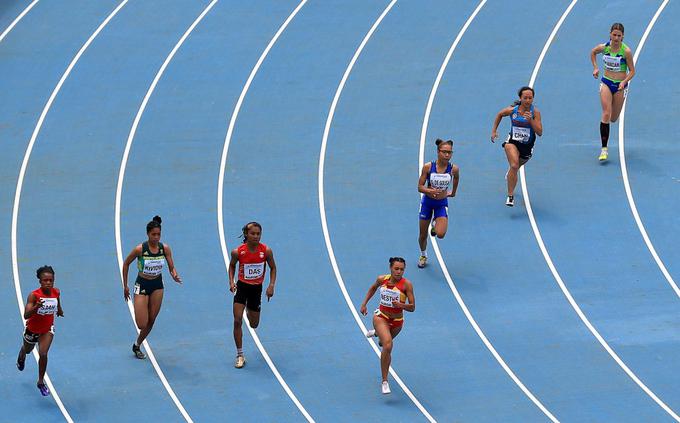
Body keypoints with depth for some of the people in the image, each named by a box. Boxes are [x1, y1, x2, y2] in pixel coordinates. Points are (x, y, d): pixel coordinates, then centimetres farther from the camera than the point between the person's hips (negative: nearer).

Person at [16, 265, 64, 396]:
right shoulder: (34, 295, -32)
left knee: (43, 354, -14)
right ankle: (21, 358, 65)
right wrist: (36, 307, -55)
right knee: (27, 349, 26)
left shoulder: (56, 292, -18)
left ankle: (41, 382, 5)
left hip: (47, 329, 1)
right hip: (33, 328, -1)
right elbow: (26, 315, -41)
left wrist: (60, 311, 10)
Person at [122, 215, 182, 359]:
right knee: (142, 324, -12)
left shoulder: (165, 248, -9)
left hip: (157, 285, 4)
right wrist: (125, 286, -2)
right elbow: (126, 264, -4)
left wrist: (174, 275, -27)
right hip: (142, 285, -3)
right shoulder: (140, 249, -18)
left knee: (151, 321, 8)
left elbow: (172, 268, -3)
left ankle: (137, 346, 28)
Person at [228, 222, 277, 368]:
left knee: (254, 325, 12)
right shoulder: (237, 252, -16)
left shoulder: (266, 251, -15)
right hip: (242, 286, -1)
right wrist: (231, 282, -9)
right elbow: (232, 266, 5)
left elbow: (273, 268, 1)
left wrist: (271, 286, -10)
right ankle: (240, 355, -3)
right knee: (237, 321, -13)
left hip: (257, 288, 1)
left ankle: (250, 310, 53)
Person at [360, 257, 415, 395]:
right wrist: (364, 304, 10)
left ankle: (378, 333, 67)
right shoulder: (382, 279, -10)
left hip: (397, 321, 1)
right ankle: (384, 382, -22)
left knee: (385, 343, 28)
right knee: (388, 345, -26)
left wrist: (401, 305, -37)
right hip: (381, 316, -1)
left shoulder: (406, 284, -18)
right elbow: (373, 288, 14)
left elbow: (412, 307, -18)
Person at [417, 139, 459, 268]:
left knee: (440, 234, -17)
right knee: (423, 234, 10)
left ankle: (435, 225, 21)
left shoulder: (453, 169, -16)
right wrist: (430, 191, -32)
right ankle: (423, 255, 40)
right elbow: (420, 187, -13)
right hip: (427, 202, 0)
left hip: (442, 203, 0)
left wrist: (453, 192, 21)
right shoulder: (428, 167, -18)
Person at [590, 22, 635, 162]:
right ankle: (604, 149, -13)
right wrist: (595, 68, 6)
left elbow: (632, 71, -8)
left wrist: (624, 82, -24)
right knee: (606, 114, -14)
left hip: (620, 85, -1)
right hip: (606, 83, 1)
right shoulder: (604, 47, -8)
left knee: (613, 118, 9)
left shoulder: (626, 51, -15)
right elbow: (593, 52, 16)